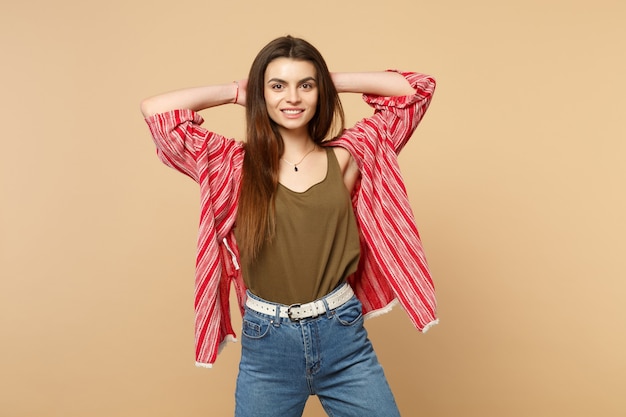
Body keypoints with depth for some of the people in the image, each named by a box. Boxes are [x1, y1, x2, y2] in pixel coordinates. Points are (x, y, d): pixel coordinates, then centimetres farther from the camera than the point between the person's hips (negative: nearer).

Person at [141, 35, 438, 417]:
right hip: (266, 343, 0)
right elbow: (156, 110, -6)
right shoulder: (236, 165, -1)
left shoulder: (346, 157, 1)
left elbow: (416, 88, 3)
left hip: (343, 336, 1)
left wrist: (332, 81, 3)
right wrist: (236, 92, 2)